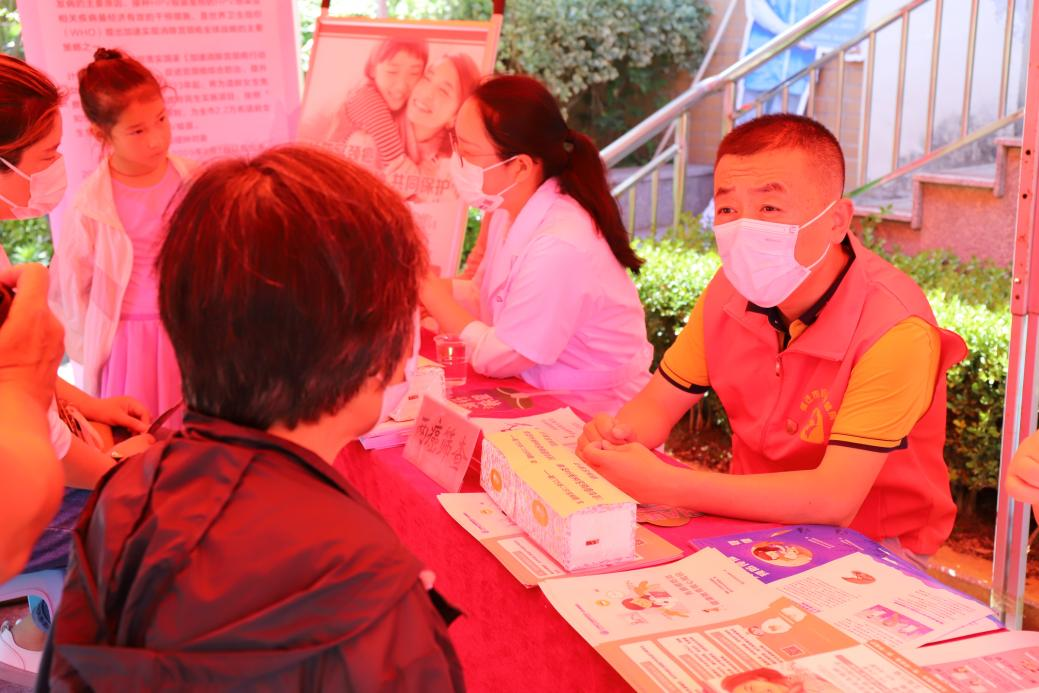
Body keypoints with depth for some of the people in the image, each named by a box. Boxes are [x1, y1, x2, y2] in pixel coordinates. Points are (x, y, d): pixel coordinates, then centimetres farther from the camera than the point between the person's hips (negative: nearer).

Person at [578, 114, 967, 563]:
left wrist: (665, 486, -36)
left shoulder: (894, 331, -27)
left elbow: (834, 499, -31)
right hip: (759, 520, 6)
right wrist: (612, 435, -23)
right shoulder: (733, 289, -7)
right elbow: (657, 404, 1)